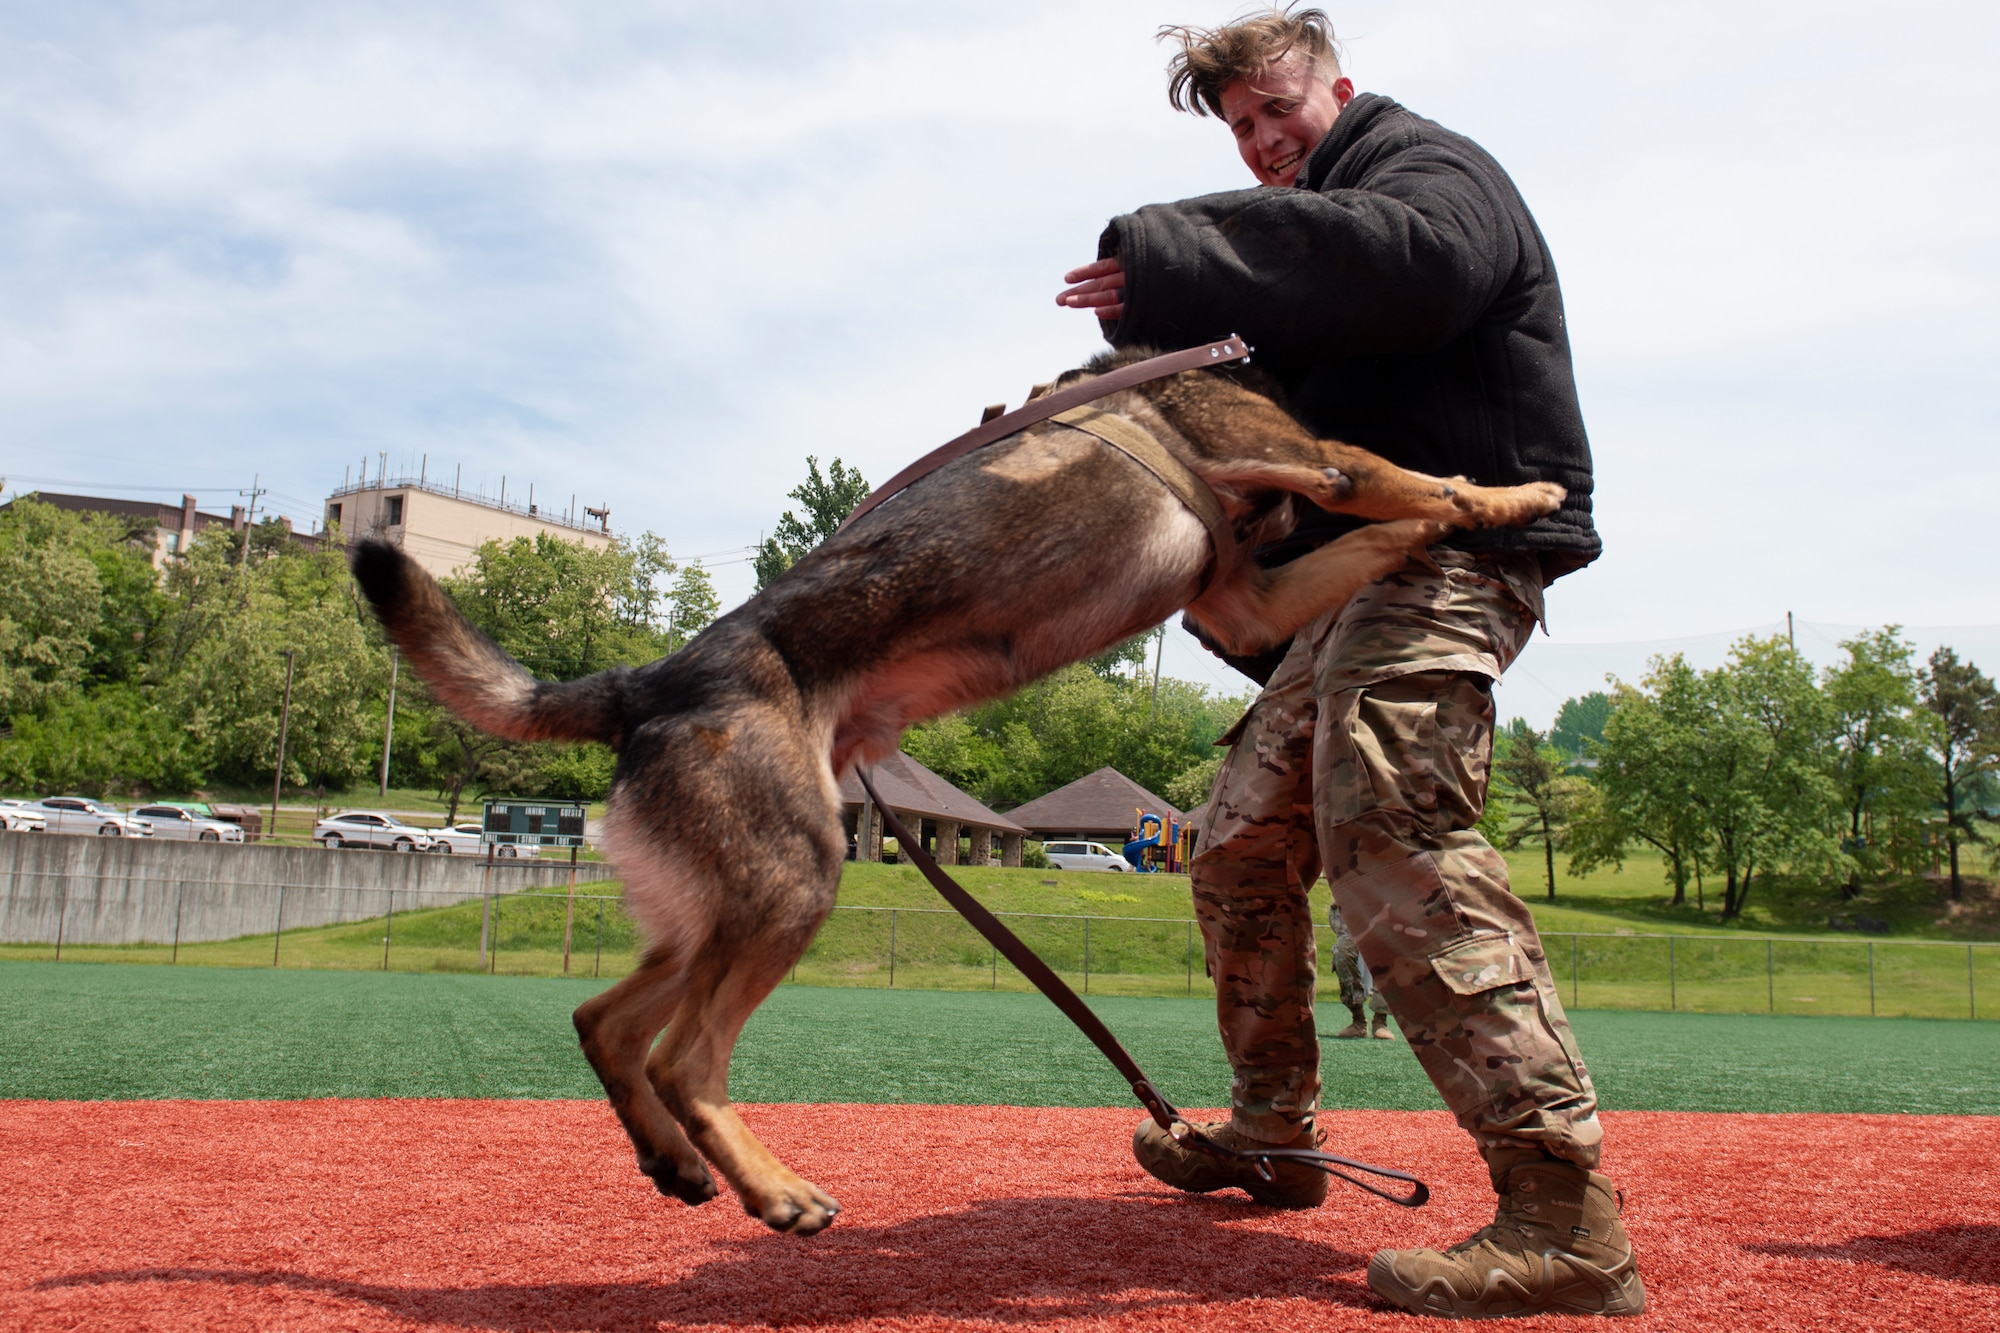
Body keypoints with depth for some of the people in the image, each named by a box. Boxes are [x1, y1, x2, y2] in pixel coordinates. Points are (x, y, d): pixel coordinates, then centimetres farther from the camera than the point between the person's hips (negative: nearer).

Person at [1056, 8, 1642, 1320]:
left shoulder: (1430, 163, 2)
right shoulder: (1309, 222, 29)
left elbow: (1414, 259, -25)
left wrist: (1172, 263, -22)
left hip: (1446, 556, -10)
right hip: (1358, 578, 10)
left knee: (1392, 837, -25)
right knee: (1244, 846, 12)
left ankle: (1566, 1219, -25)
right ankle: (1272, 1130, 25)